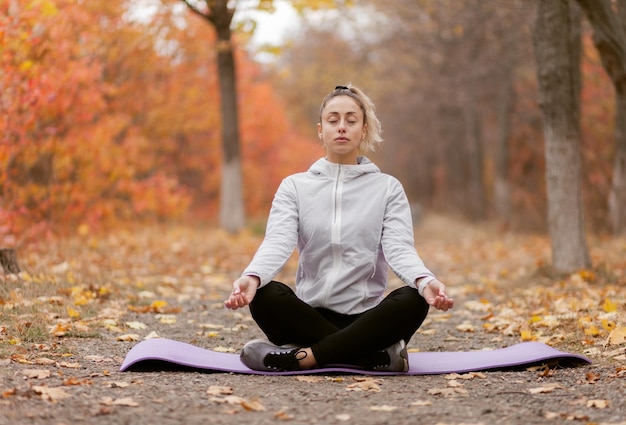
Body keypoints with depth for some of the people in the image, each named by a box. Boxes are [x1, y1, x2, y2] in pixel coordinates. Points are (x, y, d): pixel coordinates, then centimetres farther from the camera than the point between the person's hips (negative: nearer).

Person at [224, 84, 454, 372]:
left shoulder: (388, 188, 8)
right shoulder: (295, 186, 9)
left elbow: (399, 248, -8)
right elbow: (278, 242, -9)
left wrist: (425, 281, -33)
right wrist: (251, 277, -33)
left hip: (366, 320, 0)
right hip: (310, 318, 1)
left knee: (413, 300, -31)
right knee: (266, 295, -30)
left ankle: (301, 357, -29)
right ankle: (377, 358, -28)